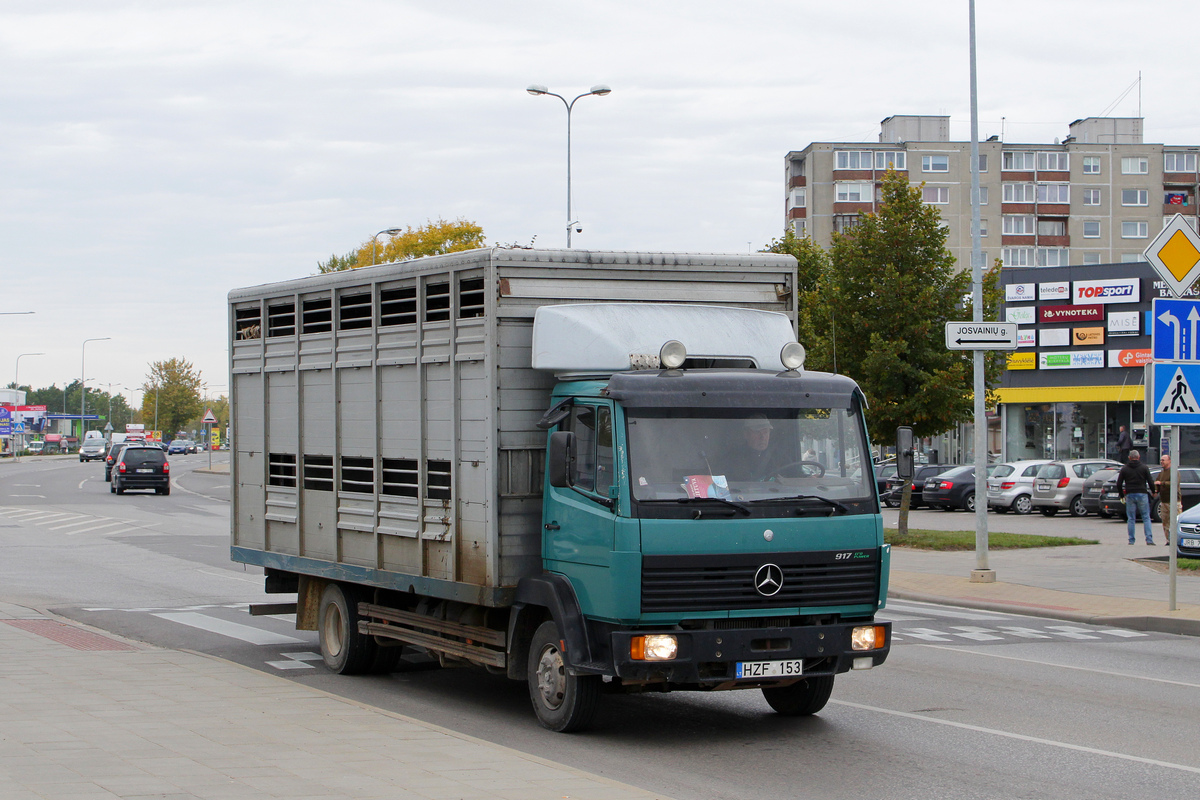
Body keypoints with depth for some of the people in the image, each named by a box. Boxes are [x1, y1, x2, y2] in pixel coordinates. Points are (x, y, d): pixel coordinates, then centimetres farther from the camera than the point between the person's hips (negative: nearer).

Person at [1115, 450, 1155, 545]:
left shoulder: (1124, 469, 5)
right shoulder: (1144, 468, 1)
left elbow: (1118, 484, 4)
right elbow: (1150, 482, -1)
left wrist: (1121, 495, 16)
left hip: (1130, 495, 1)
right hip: (1142, 494, -1)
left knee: (1131, 519, 6)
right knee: (1146, 518, 3)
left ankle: (1131, 540, 3)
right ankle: (1149, 539, -6)